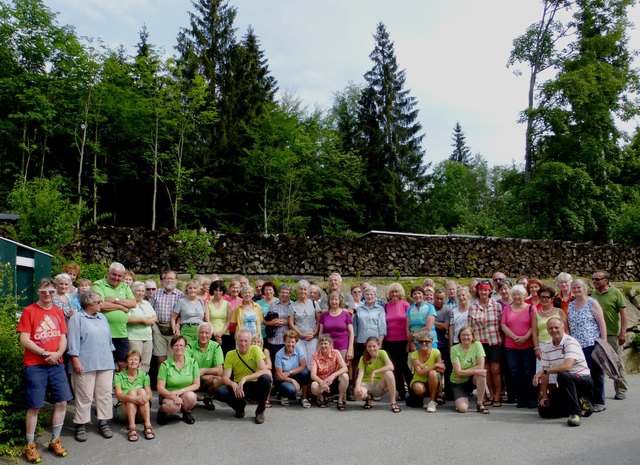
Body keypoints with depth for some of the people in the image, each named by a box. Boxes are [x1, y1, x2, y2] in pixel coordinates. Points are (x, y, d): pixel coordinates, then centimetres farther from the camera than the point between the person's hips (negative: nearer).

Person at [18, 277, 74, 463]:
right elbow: (24, 340, -9)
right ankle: (30, 445, 15)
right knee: (34, 406, 0)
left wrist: (58, 354, -11)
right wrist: (45, 353, -14)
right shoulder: (29, 311, -4)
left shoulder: (58, 312, 10)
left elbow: (63, 338, 8)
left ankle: (55, 440, 20)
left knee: (62, 402, 5)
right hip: (35, 366, -4)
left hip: (56, 364, 4)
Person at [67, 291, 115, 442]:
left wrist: (110, 357, 18)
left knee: (105, 393, 6)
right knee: (85, 396, 0)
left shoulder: (102, 318, 17)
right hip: (86, 364, -6)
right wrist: (76, 361, -15)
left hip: (105, 363, 6)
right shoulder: (77, 319, -3)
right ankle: (80, 425, 11)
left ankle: (103, 422, 15)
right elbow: (73, 341, -9)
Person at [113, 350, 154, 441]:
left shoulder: (144, 375, 6)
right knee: (132, 391, -26)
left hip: (142, 409, 1)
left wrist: (146, 397, -33)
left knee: (141, 391, -26)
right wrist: (132, 399, -36)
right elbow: (118, 395, -15)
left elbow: (149, 392, -7)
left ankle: (148, 426, -37)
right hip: (125, 408, -1)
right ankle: (132, 428, -40)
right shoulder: (119, 376, 0)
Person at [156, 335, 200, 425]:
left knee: (191, 396, -33)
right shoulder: (165, 364, -6)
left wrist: (181, 391, -18)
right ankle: (162, 410, 2)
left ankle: (186, 412, 1)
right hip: (168, 395, -2)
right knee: (173, 406, -35)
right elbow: (160, 388, -10)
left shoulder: (192, 362, -1)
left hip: (185, 394, 2)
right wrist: (173, 396, -28)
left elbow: (197, 384, -2)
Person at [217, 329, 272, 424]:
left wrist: (245, 378, -32)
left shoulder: (255, 349, -11)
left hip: (255, 386, -1)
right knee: (220, 392, -27)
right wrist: (234, 385, -32)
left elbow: (265, 371, -22)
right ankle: (240, 406, 6)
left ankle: (260, 411, -8)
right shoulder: (230, 355, -5)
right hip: (238, 385, 2)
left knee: (266, 378, -33)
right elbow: (225, 378, -9)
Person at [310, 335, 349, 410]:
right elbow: (313, 375, -20)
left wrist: (333, 375, -35)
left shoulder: (336, 353, -8)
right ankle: (321, 399, 2)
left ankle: (341, 400, -7)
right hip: (321, 382, -1)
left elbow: (345, 368, -19)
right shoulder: (315, 356, -10)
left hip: (334, 382, 1)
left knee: (344, 376, -29)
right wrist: (321, 382, -40)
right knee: (314, 386, -35)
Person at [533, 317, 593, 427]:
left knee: (562, 375, -38)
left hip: (583, 380, -7)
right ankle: (579, 404, 14)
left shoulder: (570, 342, -17)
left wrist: (543, 371, -33)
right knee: (544, 411, -3)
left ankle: (575, 413, -23)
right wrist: (544, 395, -2)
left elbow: (567, 366, -32)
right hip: (565, 385, 7)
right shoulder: (546, 347, 2)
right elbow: (545, 373, 4)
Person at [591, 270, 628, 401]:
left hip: (613, 334, -4)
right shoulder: (593, 294, 7)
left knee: (617, 363, 4)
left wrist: (623, 332, -12)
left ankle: (621, 391, 15)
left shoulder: (615, 292, -5)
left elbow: (623, 312, -7)